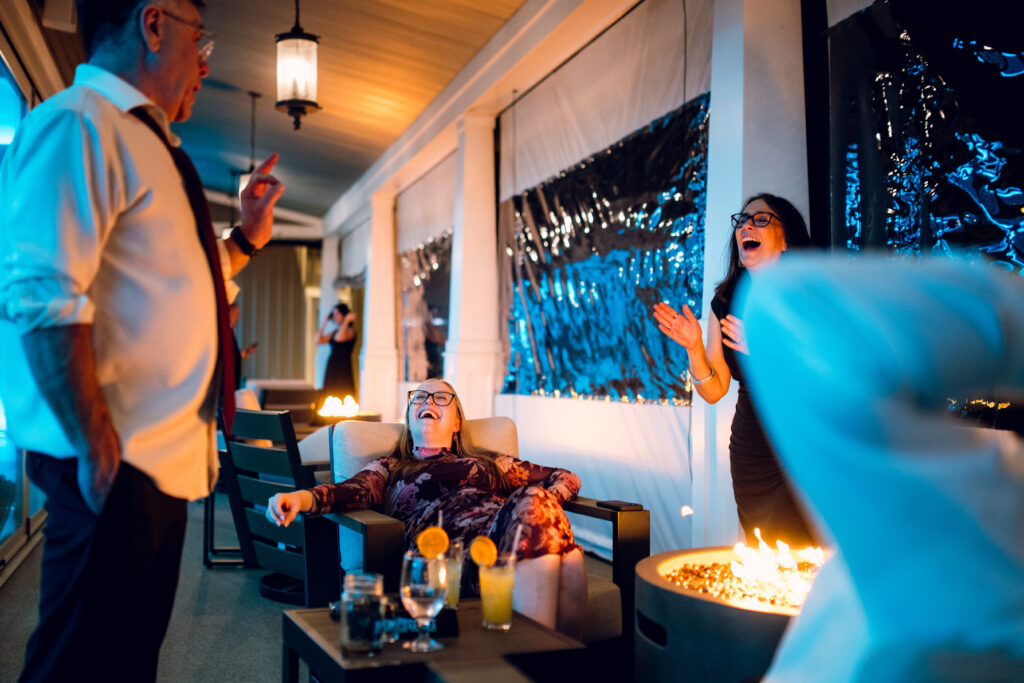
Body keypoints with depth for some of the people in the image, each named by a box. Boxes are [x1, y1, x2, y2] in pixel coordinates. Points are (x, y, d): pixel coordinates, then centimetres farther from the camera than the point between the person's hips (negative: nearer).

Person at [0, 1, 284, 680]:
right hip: (115, 466, -10)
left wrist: (245, 237, 19)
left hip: (159, 461, 10)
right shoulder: (80, 124, -12)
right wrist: (100, 449, -25)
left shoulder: (144, 142, 19)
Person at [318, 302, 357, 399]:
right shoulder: (334, 332, 16)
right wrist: (324, 324, 12)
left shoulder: (350, 330, -6)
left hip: (343, 368, -7)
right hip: (331, 367, 7)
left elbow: (340, 338, -26)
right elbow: (319, 340, 13)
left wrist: (346, 320, -18)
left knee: (341, 394, -13)